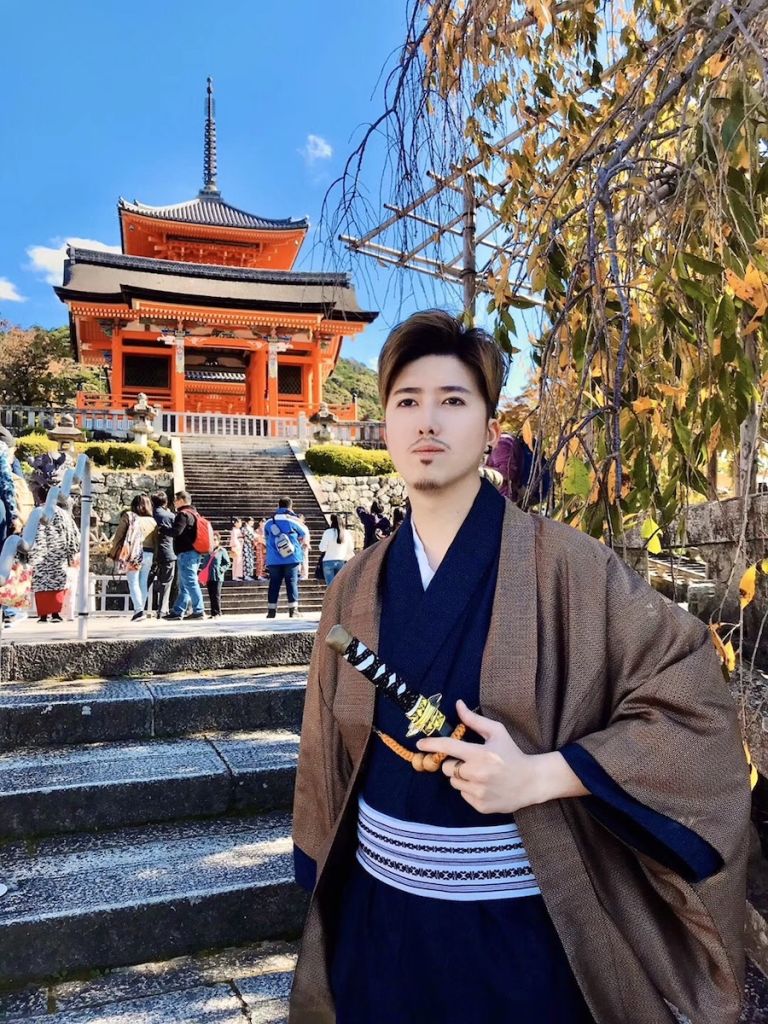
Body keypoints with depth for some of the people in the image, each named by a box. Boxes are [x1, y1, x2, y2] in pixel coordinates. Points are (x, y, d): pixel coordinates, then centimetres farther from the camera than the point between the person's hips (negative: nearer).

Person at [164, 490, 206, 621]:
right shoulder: (193, 513, 20)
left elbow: (176, 532, -22)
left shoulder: (183, 514, -10)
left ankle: (199, 611, -6)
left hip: (186, 553, -10)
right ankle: (177, 611, 16)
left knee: (190, 583, -7)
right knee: (184, 585, 11)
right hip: (193, 553, 10)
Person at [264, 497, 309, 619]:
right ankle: (293, 609, -1)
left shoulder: (269, 522, 5)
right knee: (292, 582, 3)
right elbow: (305, 533, 11)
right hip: (292, 558, -3)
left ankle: (271, 610, 8)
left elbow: (266, 536, 17)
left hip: (273, 560, 3)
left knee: (274, 583, 7)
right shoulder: (293, 520, -3)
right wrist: (297, 543, 28)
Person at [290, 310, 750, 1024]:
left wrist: (541, 776, -23)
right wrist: (322, 881, 14)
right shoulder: (358, 585, -2)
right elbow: (330, 754, 7)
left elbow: (693, 700, -15)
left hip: (523, 924, -3)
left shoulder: (561, 564, -14)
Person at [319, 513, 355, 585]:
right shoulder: (347, 533, 0)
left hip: (328, 561, -3)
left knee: (331, 586, -1)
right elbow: (350, 549, 9)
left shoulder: (328, 532, -10)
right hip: (342, 561, 3)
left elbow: (322, 548, -7)